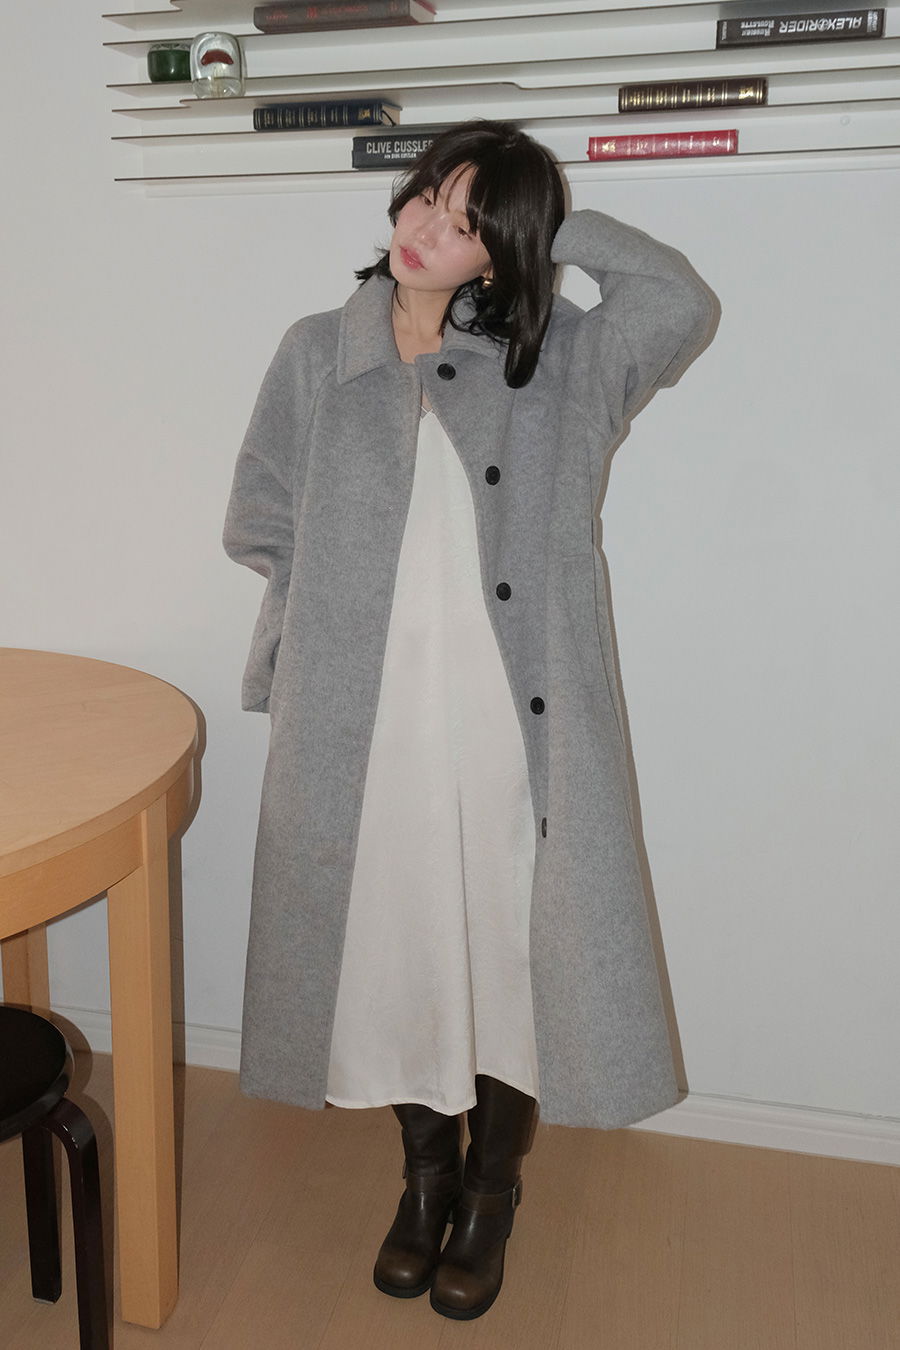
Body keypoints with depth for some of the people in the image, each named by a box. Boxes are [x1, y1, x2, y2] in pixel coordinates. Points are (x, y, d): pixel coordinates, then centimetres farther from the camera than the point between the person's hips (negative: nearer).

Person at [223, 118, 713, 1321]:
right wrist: (338, 616, 3)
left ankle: (493, 1186, 34)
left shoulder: (558, 358, 3)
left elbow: (681, 303, -13)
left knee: (514, 942, 8)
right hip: (366, 716, 1)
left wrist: (560, 228, -2)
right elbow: (260, 524, 10)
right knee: (390, 943, 13)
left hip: (515, 713, -1)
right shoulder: (318, 354, 6)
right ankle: (426, 1170, 38)